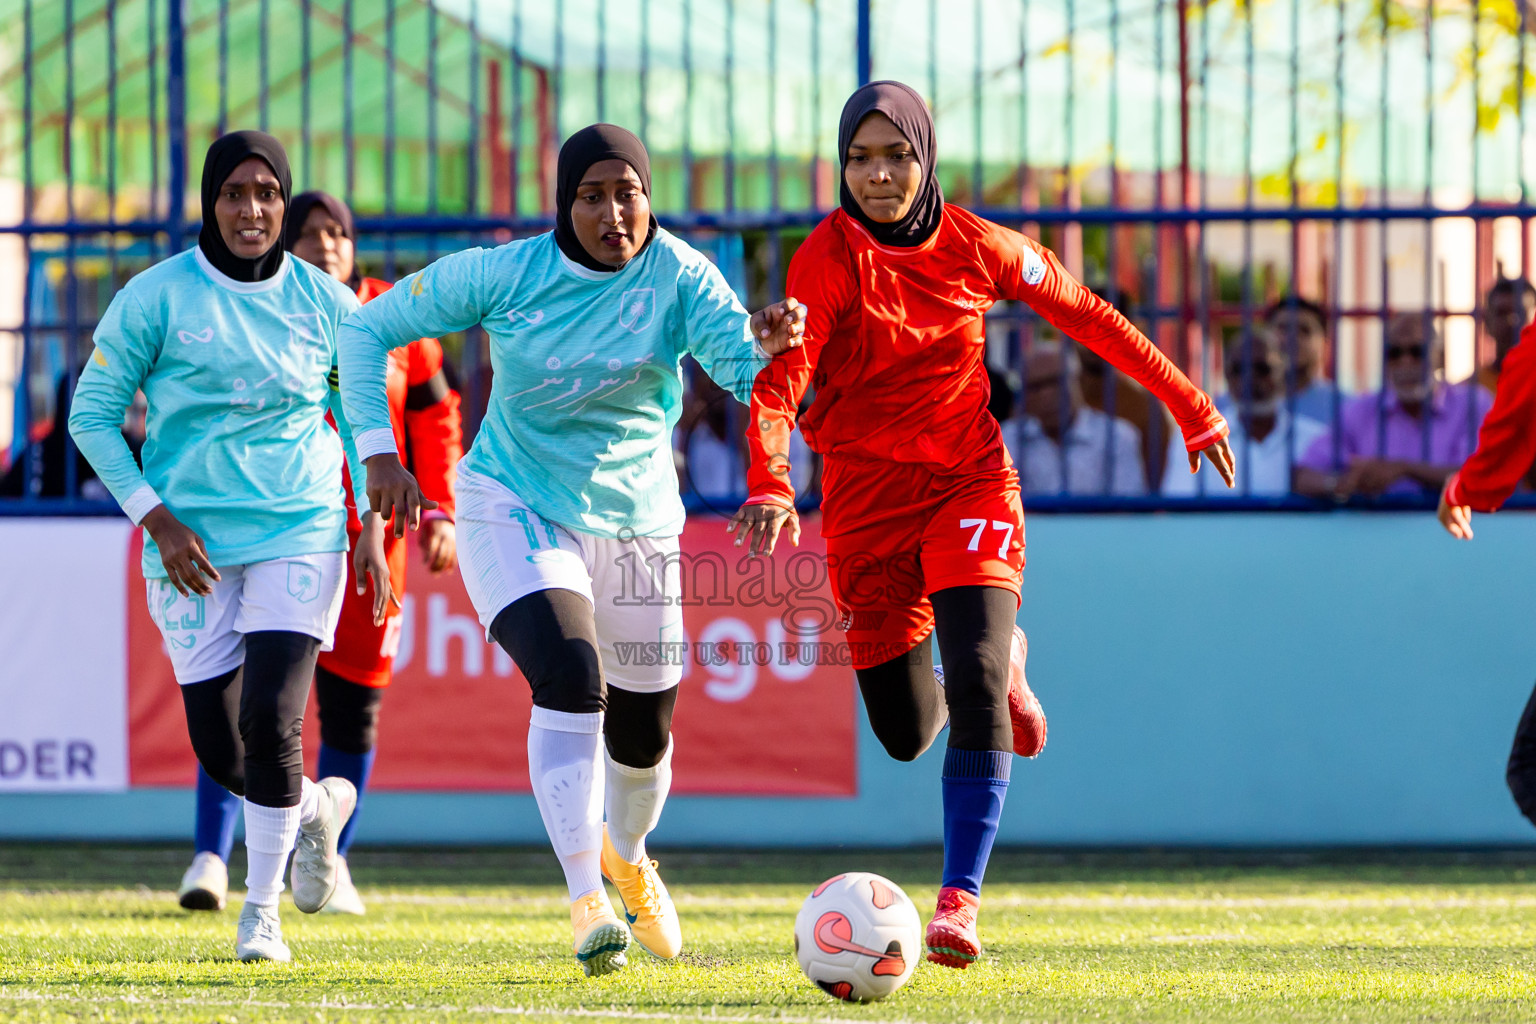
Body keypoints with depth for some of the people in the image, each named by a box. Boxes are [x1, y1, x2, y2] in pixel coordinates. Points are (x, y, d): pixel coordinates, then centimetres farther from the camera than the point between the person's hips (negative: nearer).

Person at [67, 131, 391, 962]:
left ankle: (261, 910, 2)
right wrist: (157, 519, -10)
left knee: (270, 721, -15)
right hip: (193, 549, 0)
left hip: (301, 536, 0)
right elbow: (92, 413, -1)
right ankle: (317, 807, 35)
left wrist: (373, 532, 5)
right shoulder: (156, 299, -6)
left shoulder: (325, 304, 1)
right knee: (219, 748, 2)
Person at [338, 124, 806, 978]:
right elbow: (369, 330, -4)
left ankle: (628, 858, 47)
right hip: (515, 512, -2)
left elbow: (747, 373, -27)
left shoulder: (679, 277, -13)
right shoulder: (503, 275, -13)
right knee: (569, 680, -26)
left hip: (635, 522, 2)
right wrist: (379, 453, -13)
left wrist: (770, 346, -51)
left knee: (643, 729, 13)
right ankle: (588, 906, -26)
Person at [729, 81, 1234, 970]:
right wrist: (769, 484, -43)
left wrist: (1191, 408, 12)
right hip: (867, 497, 0)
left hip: (970, 481, 0)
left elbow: (1088, 317, 9)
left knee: (974, 681, -22)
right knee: (907, 730, 5)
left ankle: (961, 901, -20)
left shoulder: (977, 248, -4)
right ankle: (1001, 665, 41)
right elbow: (779, 378, -25)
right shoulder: (828, 260, -13)